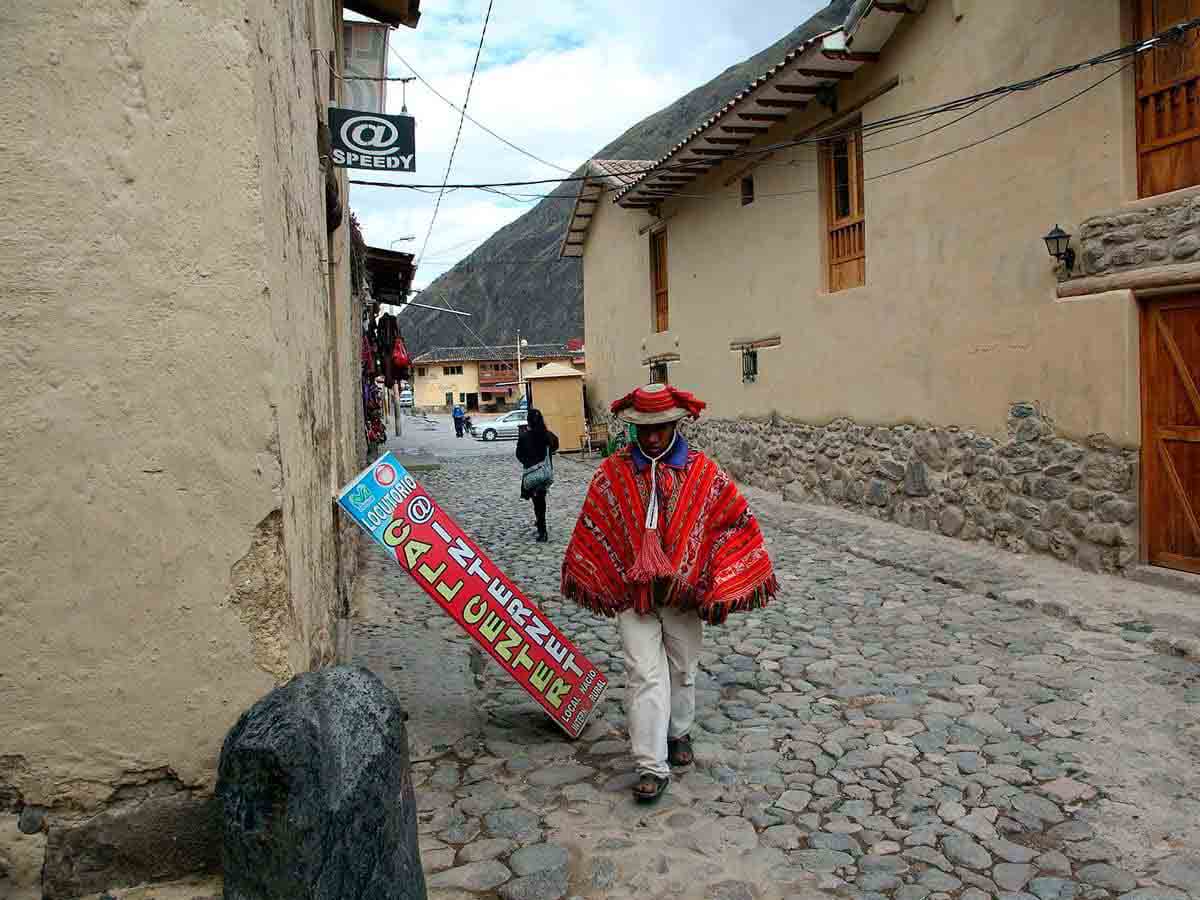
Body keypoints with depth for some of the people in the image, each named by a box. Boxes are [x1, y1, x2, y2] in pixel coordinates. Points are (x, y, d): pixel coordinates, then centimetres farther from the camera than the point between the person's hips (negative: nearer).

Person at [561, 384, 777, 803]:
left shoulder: (703, 472, -7)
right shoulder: (612, 472, -5)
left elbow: (737, 521, -3)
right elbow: (591, 528, 5)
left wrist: (717, 586, -5)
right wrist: (583, 576, 10)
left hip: (684, 591, 1)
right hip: (632, 592, -1)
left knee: (682, 671, 18)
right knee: (645, 676, -3)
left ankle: (678, 733, 42)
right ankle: (651, 767, 4)